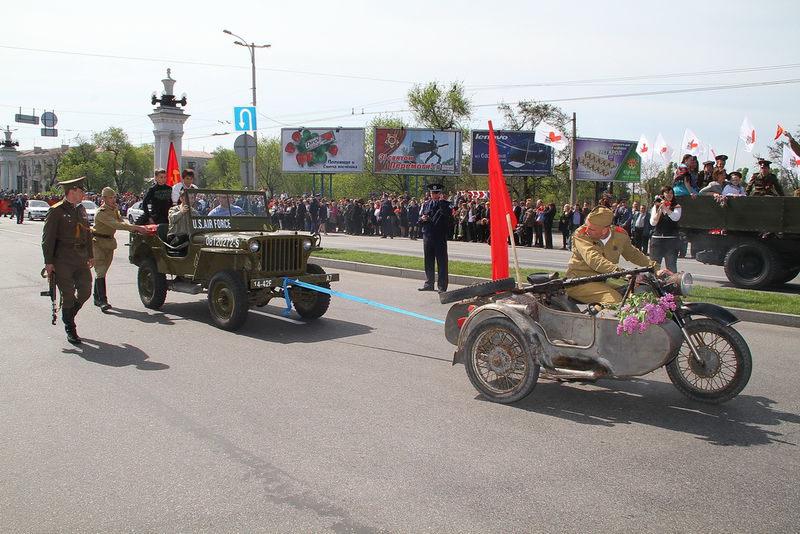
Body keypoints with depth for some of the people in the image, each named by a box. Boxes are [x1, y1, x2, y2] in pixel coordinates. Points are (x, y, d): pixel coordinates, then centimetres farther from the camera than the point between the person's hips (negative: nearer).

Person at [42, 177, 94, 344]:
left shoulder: (81, 209, 15)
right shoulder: (56, 211, -6)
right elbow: (48, 238, -8)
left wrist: (90, 255, 21)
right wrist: (49, 262, -11)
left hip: (81, 258, 6)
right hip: (63, 259, -6)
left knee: (85, 291, 3)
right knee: (68, 295, -2)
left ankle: (68, 315, 30)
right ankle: (70, 330, 11)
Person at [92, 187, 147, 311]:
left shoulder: (114, 209, 11)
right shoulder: (101, 212, -19)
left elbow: (121, 220, 9)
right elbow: (116, 225, -29)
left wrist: (134, 227, -10)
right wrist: (135, 227, -34)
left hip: (109, 242, 8)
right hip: (98, 243, -8)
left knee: (102, 271, 13)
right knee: (100, 271, -14)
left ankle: (97, 298, 20)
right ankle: (102, 301, -21)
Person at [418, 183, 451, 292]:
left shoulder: (445, 204, 0)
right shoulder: (426, 204, 13)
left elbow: (447, 213, -22)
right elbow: (420, 220, 18)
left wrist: (441, 201, -15)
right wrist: (422, 219, -5)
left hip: (440, 237, -4)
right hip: (427, 236, 5)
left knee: (441, 261, -1)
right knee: (428, 261, 11)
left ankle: (442, 286, 4)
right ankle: (429, 284, 22)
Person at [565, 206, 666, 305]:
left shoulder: (620, 236, 2)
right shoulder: (580, 235, -12)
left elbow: (633, 254, 23)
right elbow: (594, 260, -28)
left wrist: (656, 268, 14)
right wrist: (621, 272, -40)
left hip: (605, 280, 6)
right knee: (615, 300, -30)